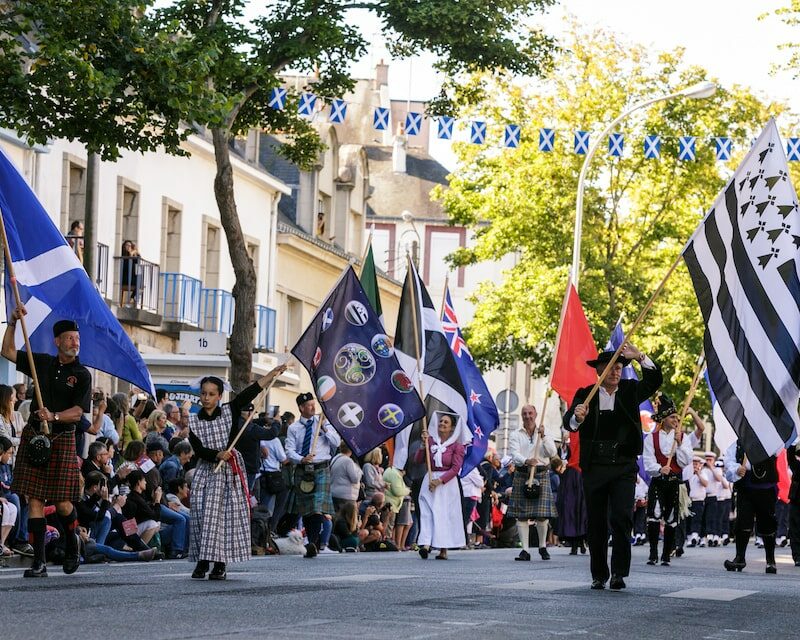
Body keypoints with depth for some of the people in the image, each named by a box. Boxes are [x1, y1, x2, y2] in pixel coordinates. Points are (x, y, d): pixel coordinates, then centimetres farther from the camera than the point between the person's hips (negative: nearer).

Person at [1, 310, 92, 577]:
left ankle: (71, 549, 25)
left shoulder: (81, 374, -1)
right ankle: (39, 562, -2)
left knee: (63, 503, -4)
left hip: (62, 439, -3)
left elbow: (78, 412, -10)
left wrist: (54, 416, -27)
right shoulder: (43, 363, 10)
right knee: (34, 498, -3)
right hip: (33, 435, 3)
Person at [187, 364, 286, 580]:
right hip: (206, 471, 1)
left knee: (228, 516, -5)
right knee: (202, 515, -4)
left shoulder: (229, 411, 2)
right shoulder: (194, 421, 3)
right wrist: (218, 455, -21)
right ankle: (202, 562, 0)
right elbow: (198, 449, -5)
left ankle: (220, 565, -2)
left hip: (230, 471, -1)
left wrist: (273, 373, -8)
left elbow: (251, 391, -4)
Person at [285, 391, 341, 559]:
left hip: (321, 469, -2)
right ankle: (313, 543, 20)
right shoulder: (293, 428, 5)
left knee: (318, 507, -17)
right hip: (302, 470, 2)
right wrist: (301, 459, -19)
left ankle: (313, 543, -26)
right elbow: (289, 450, -1)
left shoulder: (323, 423, 8)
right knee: (305, 509, 7)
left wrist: (325, 429, -9)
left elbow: (337, 443, 4)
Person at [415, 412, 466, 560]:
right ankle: (426, 544, -20)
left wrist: (440, 480, -17)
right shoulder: (431, 440, 10)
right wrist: (424, 444, -6)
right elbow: (419, 460, 6)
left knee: (444, 514, -3)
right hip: (430, 480, 3)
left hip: (447, 483, -3)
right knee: (427, 512, -10)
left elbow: (455, 468, -8)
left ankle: (443, 549, -1)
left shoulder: (457, 445, 0)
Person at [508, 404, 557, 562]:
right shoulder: (516, 435, 8)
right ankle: (525, 550, -3)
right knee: (521, 514, -5)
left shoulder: (544, 434, 13)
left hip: (542, 475, 1)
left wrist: (543, 436, -10)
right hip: (522, 475, 0)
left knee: (542, 514, -3)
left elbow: (552, 452, 0)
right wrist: (526, 461, -27)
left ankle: (543, 546, 16)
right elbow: (514, 454, -8)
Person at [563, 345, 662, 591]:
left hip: (623, 466, 0)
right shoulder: (585, 394, 3)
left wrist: (640, 357, -20)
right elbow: (568, 423, -9)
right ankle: (599, 575, 14)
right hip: (594, 467, 0)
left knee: (621, 516, -13)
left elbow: (654, 381, -6)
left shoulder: (630, 390, 8)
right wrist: (577, 418, -33)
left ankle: (619, 572, -10)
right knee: (595, 522, 5)